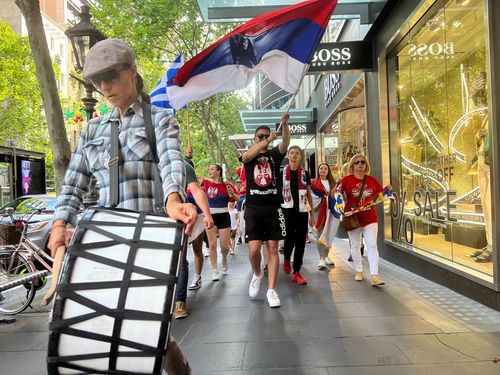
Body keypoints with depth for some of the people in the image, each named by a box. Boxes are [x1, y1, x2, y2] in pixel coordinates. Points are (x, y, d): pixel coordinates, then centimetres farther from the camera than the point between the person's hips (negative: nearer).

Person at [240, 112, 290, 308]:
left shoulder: (275, 154, 10)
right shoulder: (247, 156, 8)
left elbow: (286, 142, -10)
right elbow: (247, 156, -17)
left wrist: (285, 124, -29)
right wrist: (267, 140, -28)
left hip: (273, 209, 1)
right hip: (253, 209, -1)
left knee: (273, 249, 3)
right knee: (254, 249, -6)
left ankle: (271, 290, 11)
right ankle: (257, 274, 26)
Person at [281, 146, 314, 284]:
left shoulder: (305, 173, 8)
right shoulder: (282, 173, 3)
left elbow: (309, 194, 11)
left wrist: (312, 213, 7)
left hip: (302, 211, 2)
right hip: (287, 210, -2)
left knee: (300, 242, 2)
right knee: (289, 239, -4)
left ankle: (297, 272, 11)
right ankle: (286, 259, 29)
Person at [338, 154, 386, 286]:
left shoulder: (372, 180, 5)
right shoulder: (347, 179, -4)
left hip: (370, 218, 2)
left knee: (372, 245, -5)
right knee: (355, 245, 11)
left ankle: (374, 276, -6)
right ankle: (359, 271, 28)